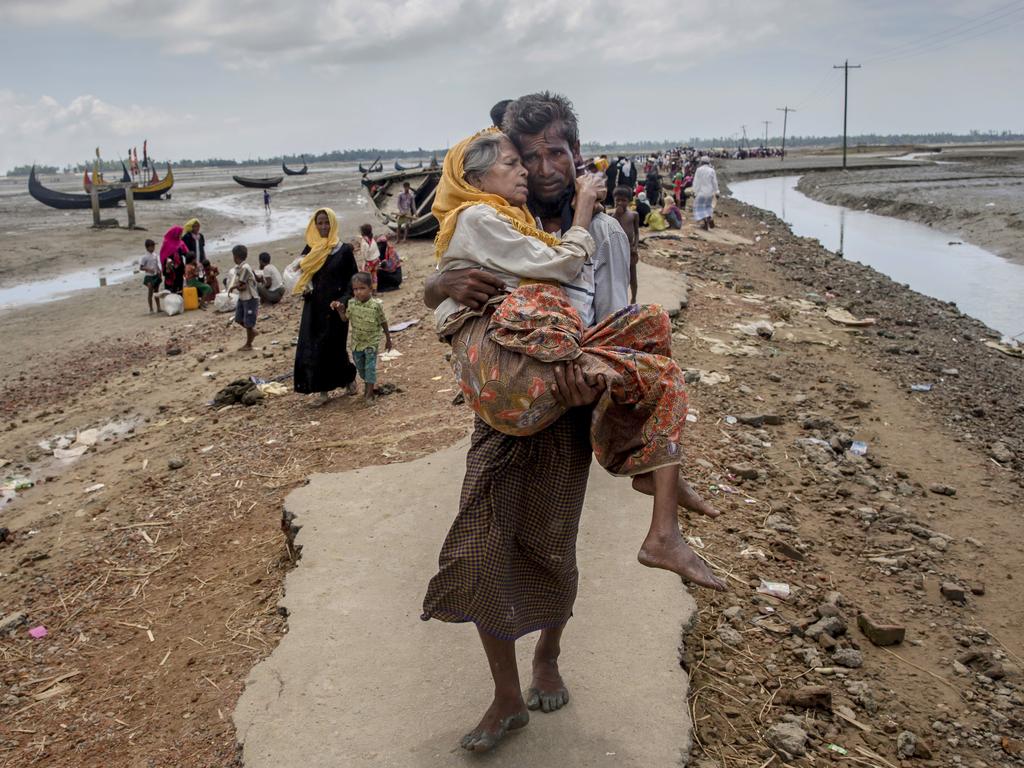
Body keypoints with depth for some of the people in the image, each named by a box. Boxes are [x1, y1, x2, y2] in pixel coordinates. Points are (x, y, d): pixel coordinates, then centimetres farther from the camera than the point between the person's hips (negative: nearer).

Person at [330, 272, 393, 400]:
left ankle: (369, 392, 6)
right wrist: (339, 309, -17)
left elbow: (383, 322, -7)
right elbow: (345, 319, 2)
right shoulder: (352, 303, -8)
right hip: (357, 342, 5)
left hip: (371, 342, -4)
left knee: (370, 366, -4)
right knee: (360, 366, 17)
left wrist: (388, 339, 1)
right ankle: (368, 384, 39)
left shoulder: (376, 305, -18)